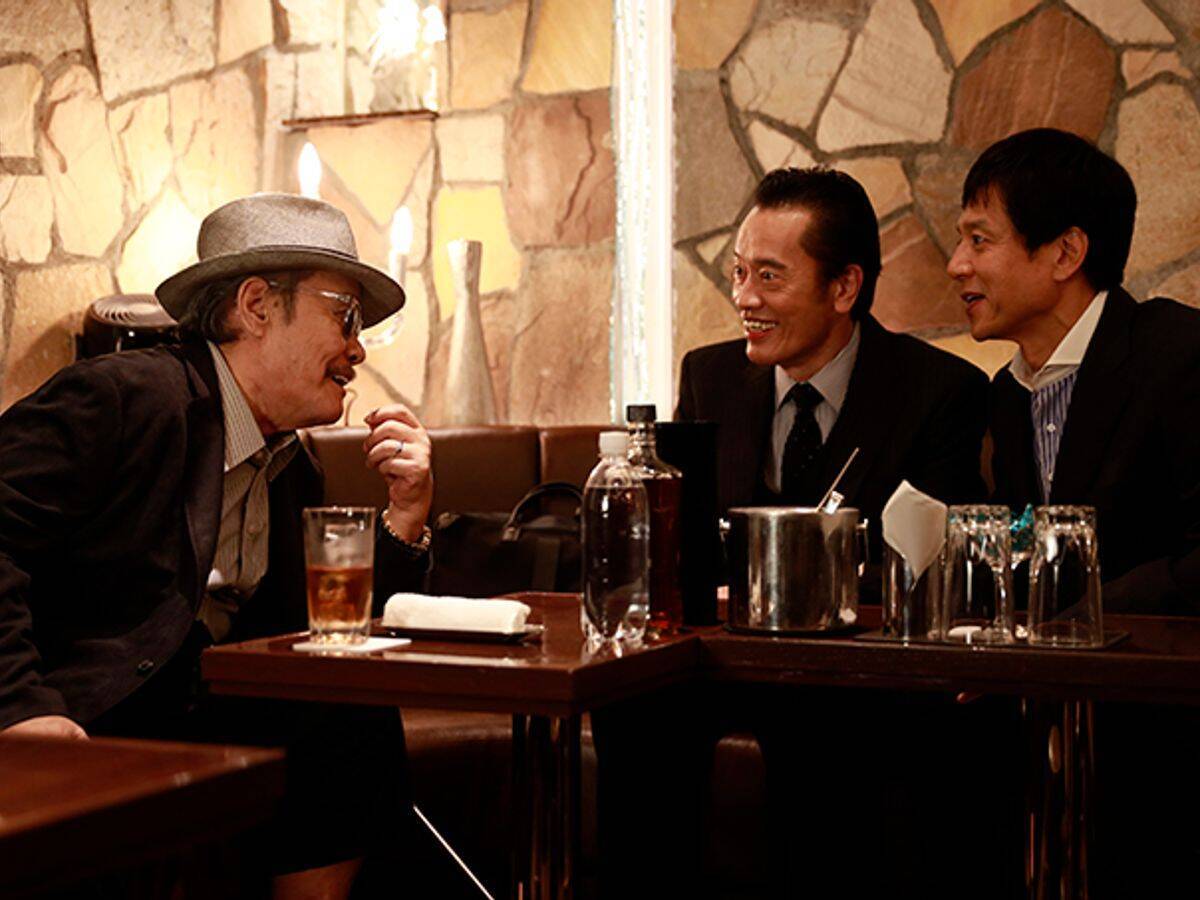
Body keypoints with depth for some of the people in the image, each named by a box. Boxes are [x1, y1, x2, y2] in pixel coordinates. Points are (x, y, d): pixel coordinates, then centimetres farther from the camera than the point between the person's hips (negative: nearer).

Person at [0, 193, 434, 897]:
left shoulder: (293, 471, 18)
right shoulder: (125, 395, -9)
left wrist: (407, 513, 5)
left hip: (192, 719, 8)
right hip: (75, 721, -8)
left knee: (360, 730, -13)